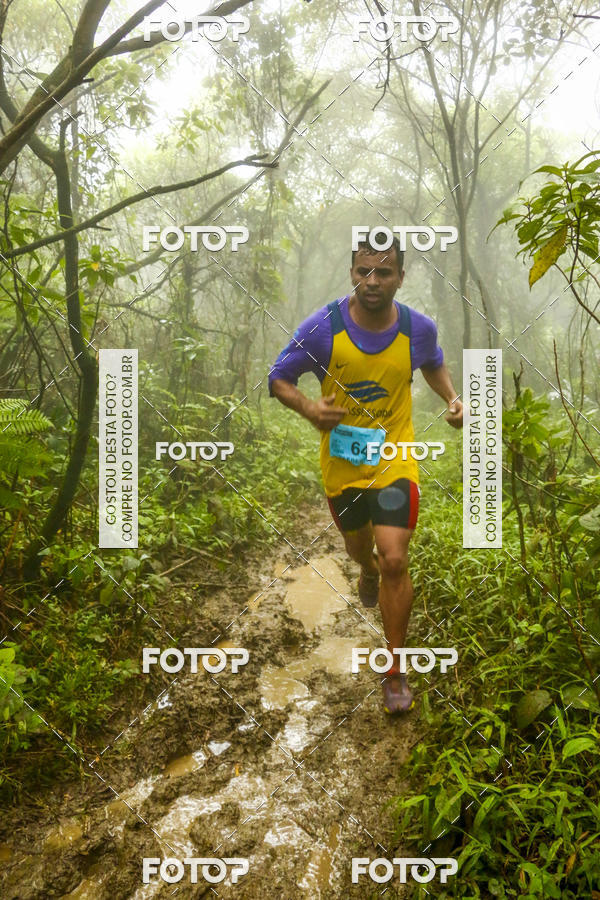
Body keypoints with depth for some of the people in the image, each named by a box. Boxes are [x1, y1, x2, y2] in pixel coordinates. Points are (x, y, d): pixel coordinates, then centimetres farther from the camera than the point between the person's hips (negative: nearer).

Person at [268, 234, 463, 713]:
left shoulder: (419, 328, -7)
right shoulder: (323, 327, -14)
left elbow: (434, 364, 16)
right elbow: (278, 378, -5)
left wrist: (453, 398, -3)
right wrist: (309, 408, -25)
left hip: (395, 461, -1)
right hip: (341, 462, 1)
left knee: (394, 561, -11)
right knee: (359, 546, 22)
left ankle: (395, 671, 8)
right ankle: (367, 569, 64)